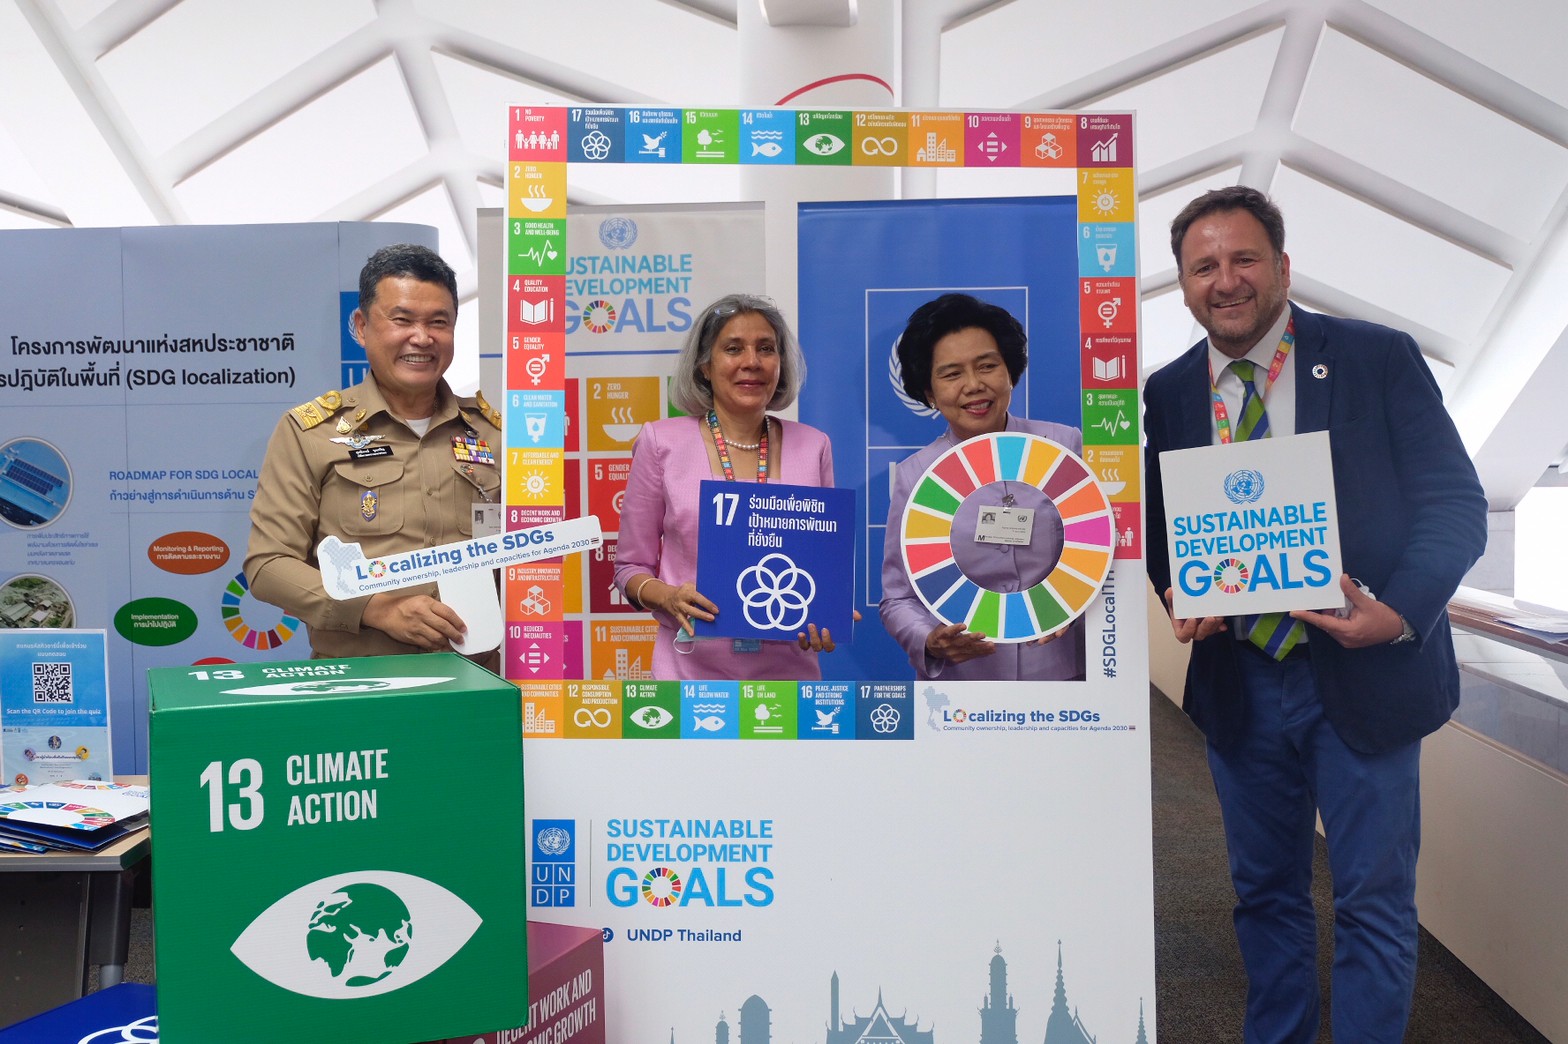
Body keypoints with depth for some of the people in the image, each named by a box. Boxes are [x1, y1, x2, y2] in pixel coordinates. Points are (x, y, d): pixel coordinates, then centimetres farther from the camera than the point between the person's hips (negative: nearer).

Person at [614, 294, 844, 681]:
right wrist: (669, 597, -16)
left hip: (790, 667, 2)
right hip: (691, 668, -2)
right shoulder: (662, 442, -1)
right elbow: (631, 566, 4)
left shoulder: (813, 447, 4)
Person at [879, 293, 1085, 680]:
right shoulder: (913, 476, -2)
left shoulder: (1067, 447, -2)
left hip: (1064, 674, 0)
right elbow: (898, 599, 2)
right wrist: (930, 643, -18)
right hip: (960, 682, 0)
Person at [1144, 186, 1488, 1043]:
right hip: (1237, 679, 3)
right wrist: (1178, 595, -10)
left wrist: (1401, 612, -21)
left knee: (1374, 901, 6)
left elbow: (1456, 503, -6)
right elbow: (1159, 523, 12)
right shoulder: (1168, 393, 4)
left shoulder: (1381, 360, -5)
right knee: (1265, 893, 16)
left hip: (1363, 675, -3)